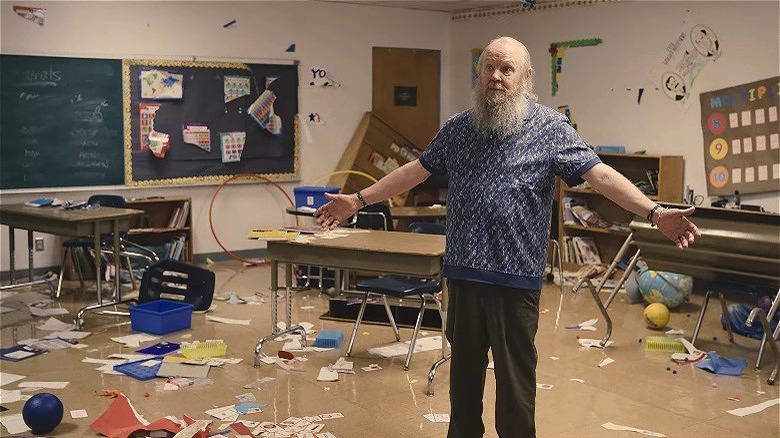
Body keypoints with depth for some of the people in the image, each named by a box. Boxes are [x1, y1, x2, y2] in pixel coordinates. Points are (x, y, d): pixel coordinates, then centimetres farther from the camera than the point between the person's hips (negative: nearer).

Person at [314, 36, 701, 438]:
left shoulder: (550, 128, -4)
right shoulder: (457, 128, 9)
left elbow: (600, 175, -11)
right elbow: (416, 170, 17)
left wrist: (654, 212, -23)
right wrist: (359, 200, 16)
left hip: (516, 277, -4)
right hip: (463, 272, 4)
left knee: (515, 376, 7)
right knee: (464, 370, 17)